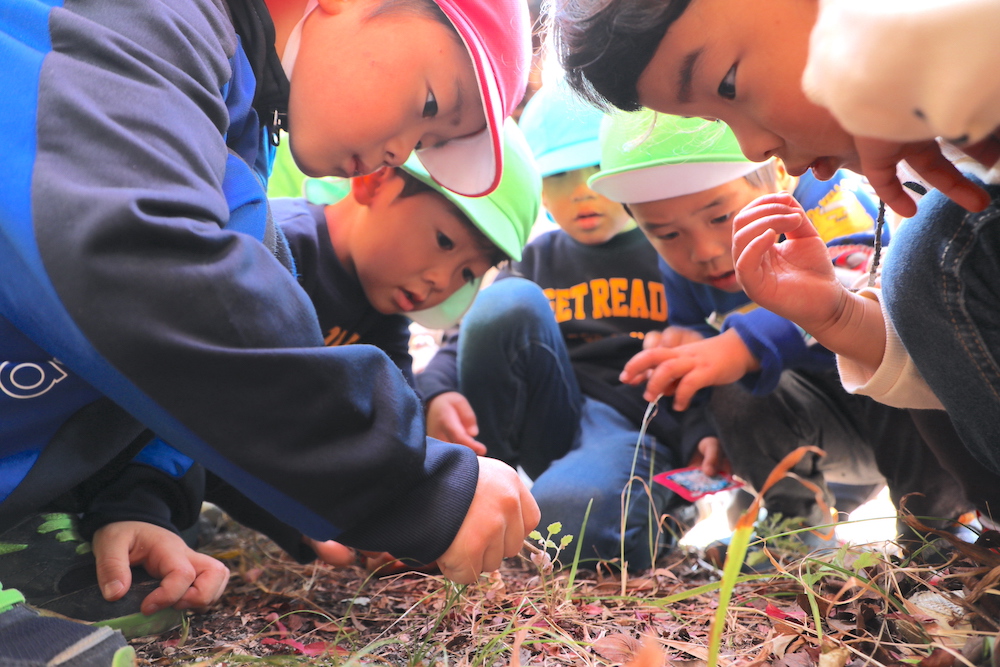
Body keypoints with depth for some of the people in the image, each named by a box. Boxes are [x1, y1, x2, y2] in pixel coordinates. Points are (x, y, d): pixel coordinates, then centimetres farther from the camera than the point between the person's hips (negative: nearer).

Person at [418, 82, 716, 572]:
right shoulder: (537, 260, 19)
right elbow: (468, 338, 10)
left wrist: (706, 436, -21)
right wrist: (437, 392, -13)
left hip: (638, 426, -4)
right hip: (549, 421, 4)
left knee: (563, 515, -39)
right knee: (511, 299, -23)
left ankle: (654, 510, -2)